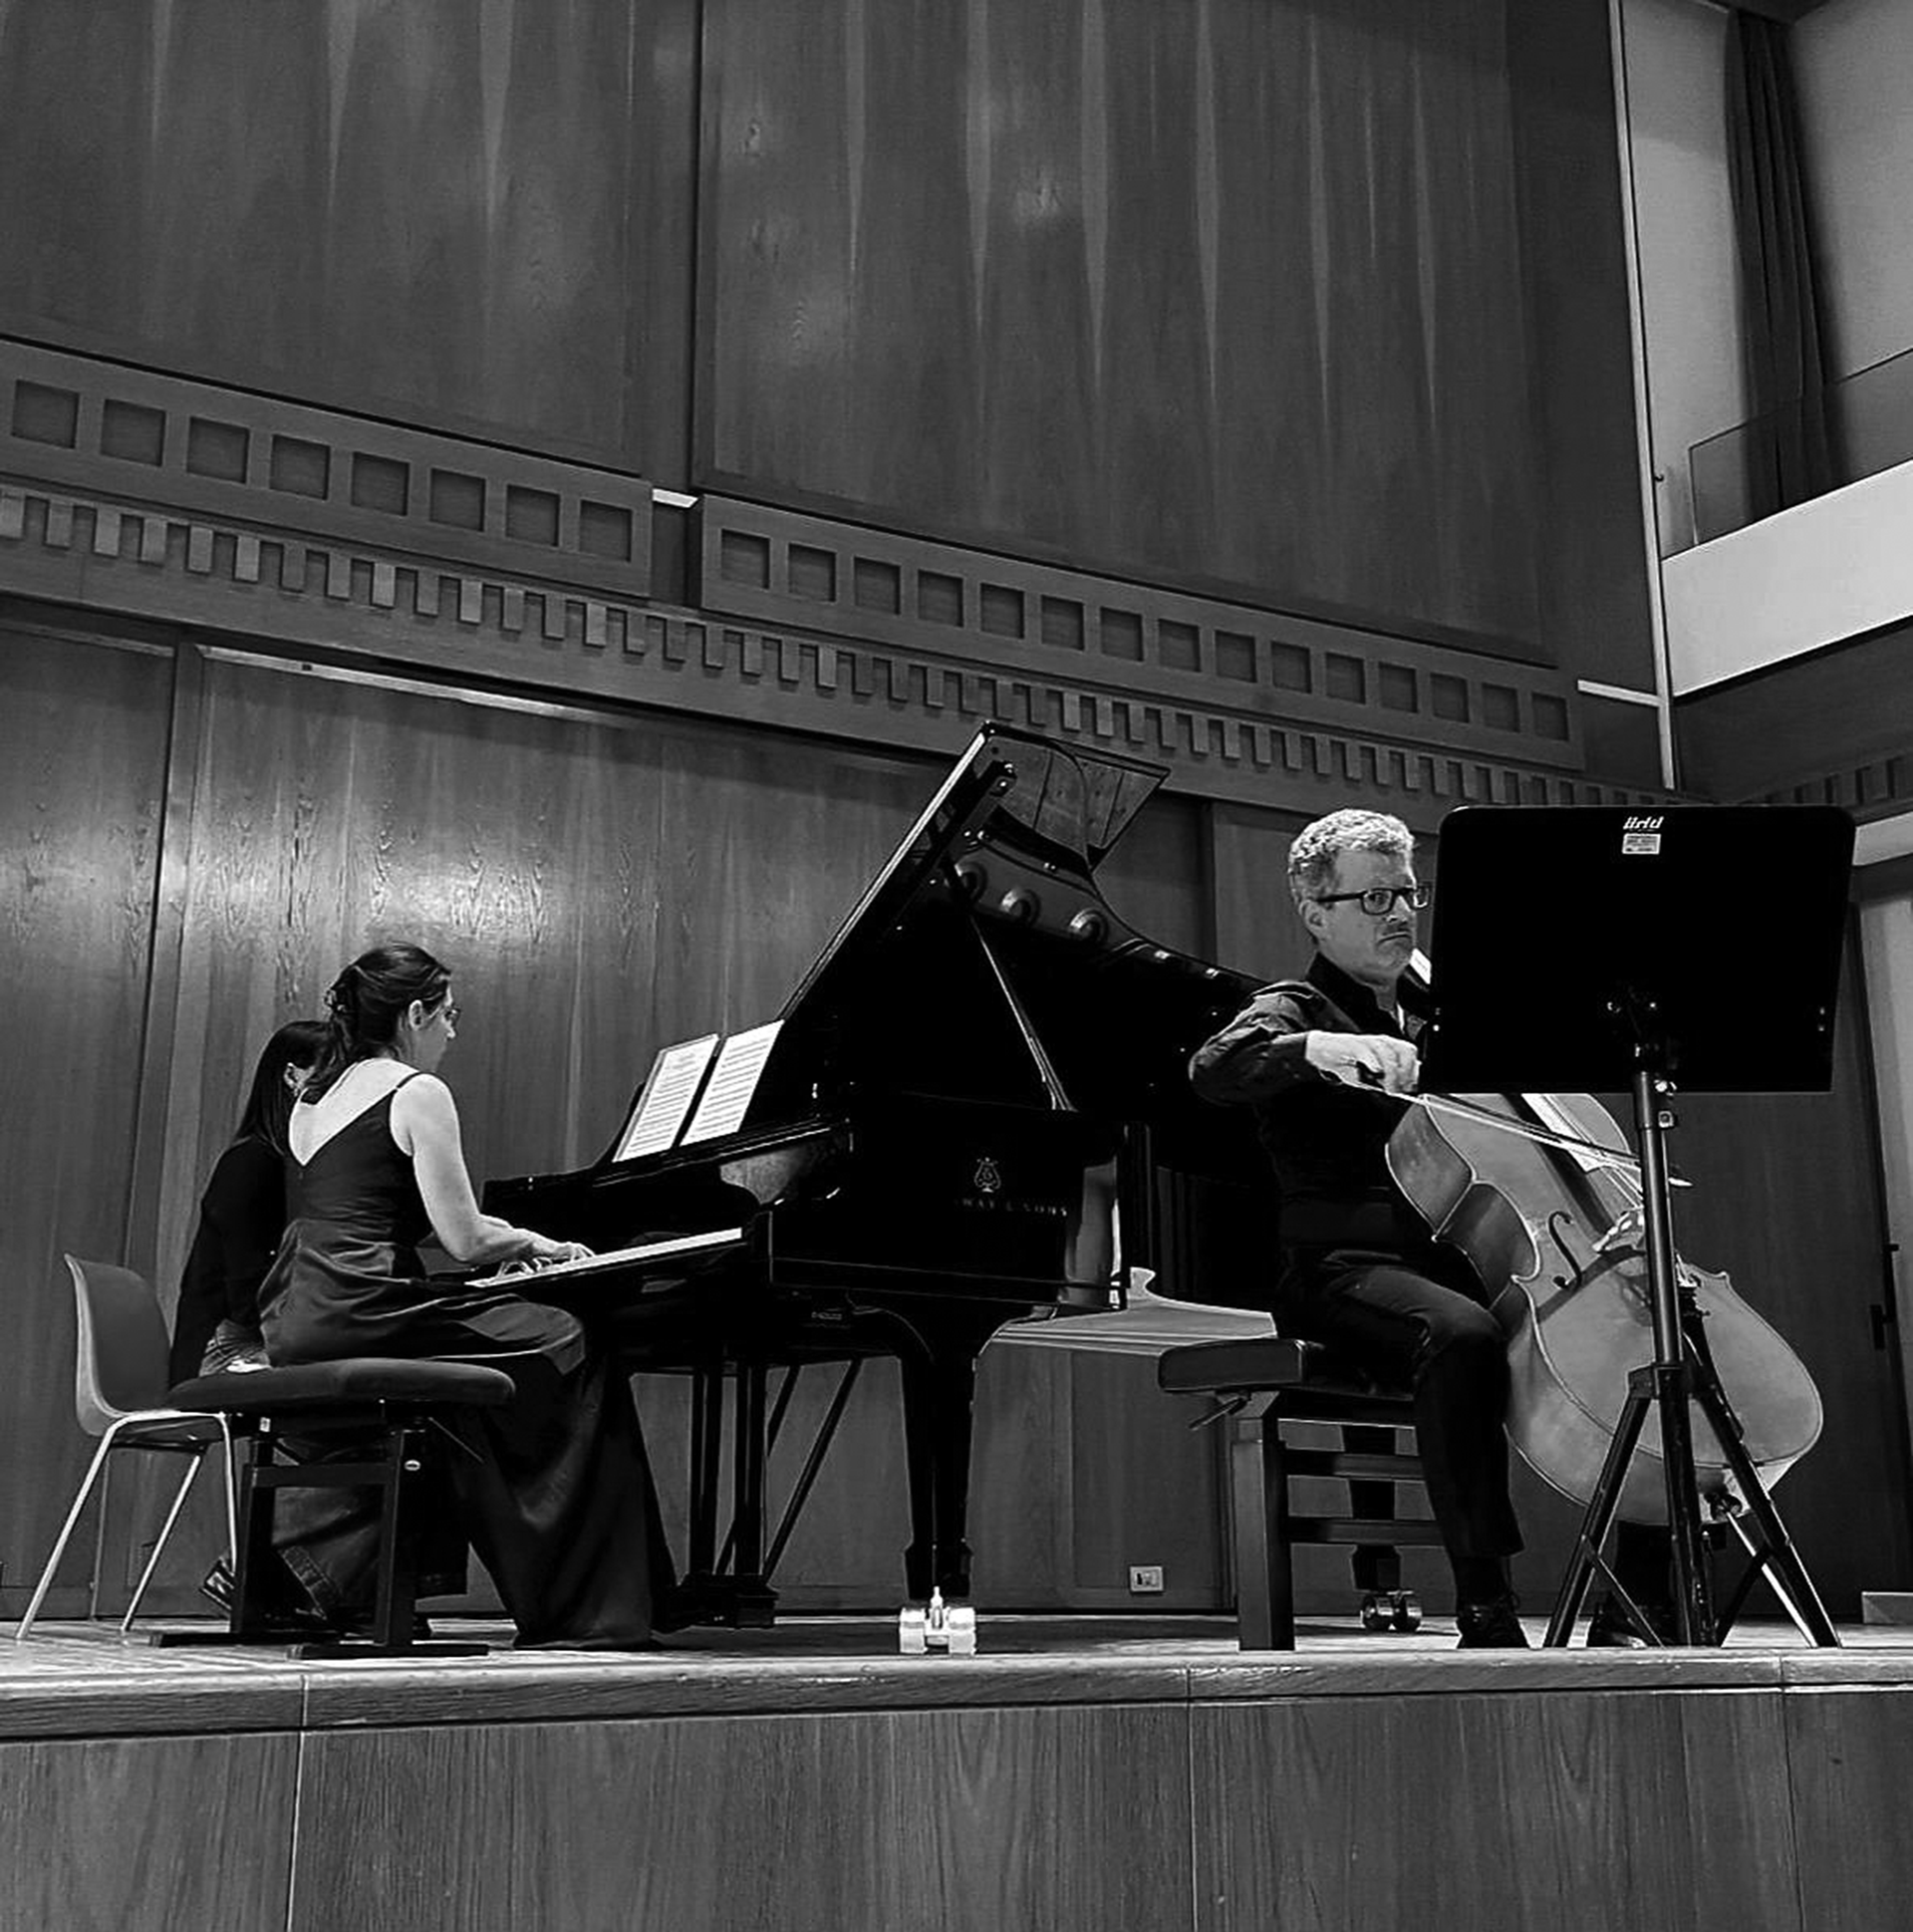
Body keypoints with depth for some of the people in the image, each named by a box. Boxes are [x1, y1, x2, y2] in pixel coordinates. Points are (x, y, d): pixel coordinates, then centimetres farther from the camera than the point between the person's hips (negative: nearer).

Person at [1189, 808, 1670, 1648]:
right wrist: (1317, 1047, -36)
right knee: (1462, 1334, -39)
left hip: (1466, 1261, 6)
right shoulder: (1297, 1009, 7)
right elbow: (1215, 1068, -17)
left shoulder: (1438, 1017, 26)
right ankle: (1486, 1609, -31)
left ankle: (1635, 1610, -7)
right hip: (1351, 1267, -6)